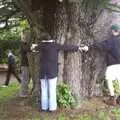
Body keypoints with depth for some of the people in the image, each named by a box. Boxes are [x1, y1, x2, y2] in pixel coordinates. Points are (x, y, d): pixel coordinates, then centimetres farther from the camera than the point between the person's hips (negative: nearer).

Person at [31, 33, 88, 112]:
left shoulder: (41, 46, 8)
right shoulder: (55, 45, -5)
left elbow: (36, 48, 32)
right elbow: (67, 47, -5)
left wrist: (33, 47, 57)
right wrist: (80, 48, 2)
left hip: (43, 71, 4)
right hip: (52, 71, -4)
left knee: (44, 90, 10)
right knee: (52, 90, 0)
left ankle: (44, 107, 14)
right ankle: (52, 107, 4)